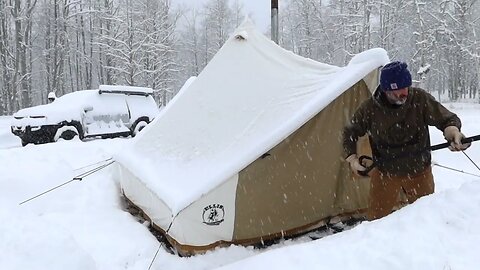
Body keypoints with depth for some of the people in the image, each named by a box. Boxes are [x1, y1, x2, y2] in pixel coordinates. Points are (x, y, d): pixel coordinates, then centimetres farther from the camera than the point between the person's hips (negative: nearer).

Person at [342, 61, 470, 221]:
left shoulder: (420, 99, -17)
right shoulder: (370, 108, -17)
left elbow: (447, 119, -8)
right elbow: (350, 133, -1)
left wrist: (452, 130, -31)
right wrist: (352, 157, -10)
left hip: (419, 171, 1)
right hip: (385, 173, -1)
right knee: (376, 218, 5)